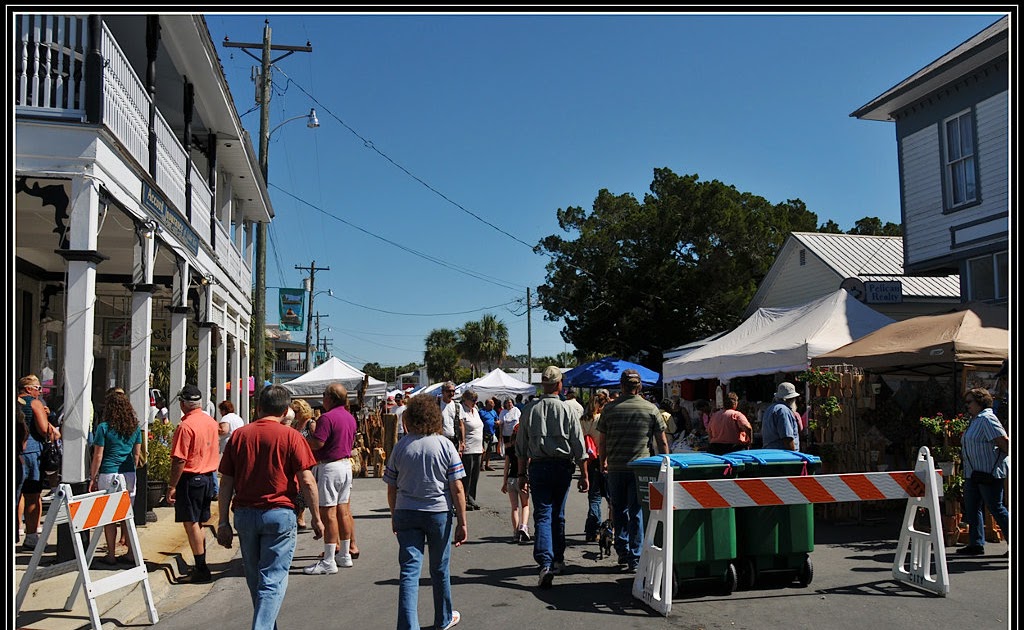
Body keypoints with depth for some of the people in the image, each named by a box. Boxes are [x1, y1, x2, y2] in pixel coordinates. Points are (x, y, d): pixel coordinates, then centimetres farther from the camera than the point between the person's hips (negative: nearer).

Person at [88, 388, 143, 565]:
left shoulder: (104, 428, -8)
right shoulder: (135, 427, 4)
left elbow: (98, 456, -6)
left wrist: (93, 479, 2)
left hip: (108, 475, -4)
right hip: (129, 475, 4)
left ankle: (111, 555, 11)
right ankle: (131, 553, 15)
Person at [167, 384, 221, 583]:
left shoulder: (186, 426, -17)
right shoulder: (211, 422, 7)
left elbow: (179, 460, -18)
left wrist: (172, 486, -13)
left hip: (191, 479, -8)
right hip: (208, 477, 8)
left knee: (191, 524, -1)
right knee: (198, 525, 16)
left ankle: (201, 571, 1)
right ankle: (201, 567, 20)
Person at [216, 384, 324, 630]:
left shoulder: (239, 435, 4)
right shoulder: (290, 436, -6)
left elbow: (226, 483, 5)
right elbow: (307, 481, -9)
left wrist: (224, 522, 10)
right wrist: (316, 517, 0)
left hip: (244, 514, 4)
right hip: (279, 513, -4)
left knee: (254, 579, 20)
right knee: (273, 581, 0)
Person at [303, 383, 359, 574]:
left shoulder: (327, 418, -16)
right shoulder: (350, 417, 11)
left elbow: (316, 443, -22)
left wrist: (312, 431, -5)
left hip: (330, 467, -9)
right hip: (346, 464, 9)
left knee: (328, 513, -5)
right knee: (342, 510, 14)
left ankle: (328, 562, -2)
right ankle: (344, 555, 22)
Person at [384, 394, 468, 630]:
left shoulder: (400, 446, -1)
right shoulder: (445, 445, -7)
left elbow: (391, 489, 4)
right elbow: (457, 489, -9)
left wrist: (394, 517, 18)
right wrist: (462, 522, -3)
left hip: (406, 513, 1)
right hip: (439, 512, -1)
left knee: (409, 570, 2)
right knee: (440, 570, 15)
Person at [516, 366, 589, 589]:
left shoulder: (529, 409, 1)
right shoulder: (567, 410, -5)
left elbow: (521, 446, 6)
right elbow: (579, 446, -3)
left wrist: (522, 473, 14)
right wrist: (584, 475, 4)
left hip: (538, 466, 0)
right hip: (562, 466, 0)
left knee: (542, 515, -2)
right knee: (558, 515, 15)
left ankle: (545, 563, -18)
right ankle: (558, 560, 27)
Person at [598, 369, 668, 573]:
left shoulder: (610, 408, 0)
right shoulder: (651, 409, -1)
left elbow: (602, 441, 4)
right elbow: (662, 442, 2)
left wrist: (603, 462, 19)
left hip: (615, 468, 1)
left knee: (619, 511, 16)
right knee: (637, 512, 4)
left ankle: (622, 552, 22)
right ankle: (635, 559, 4)